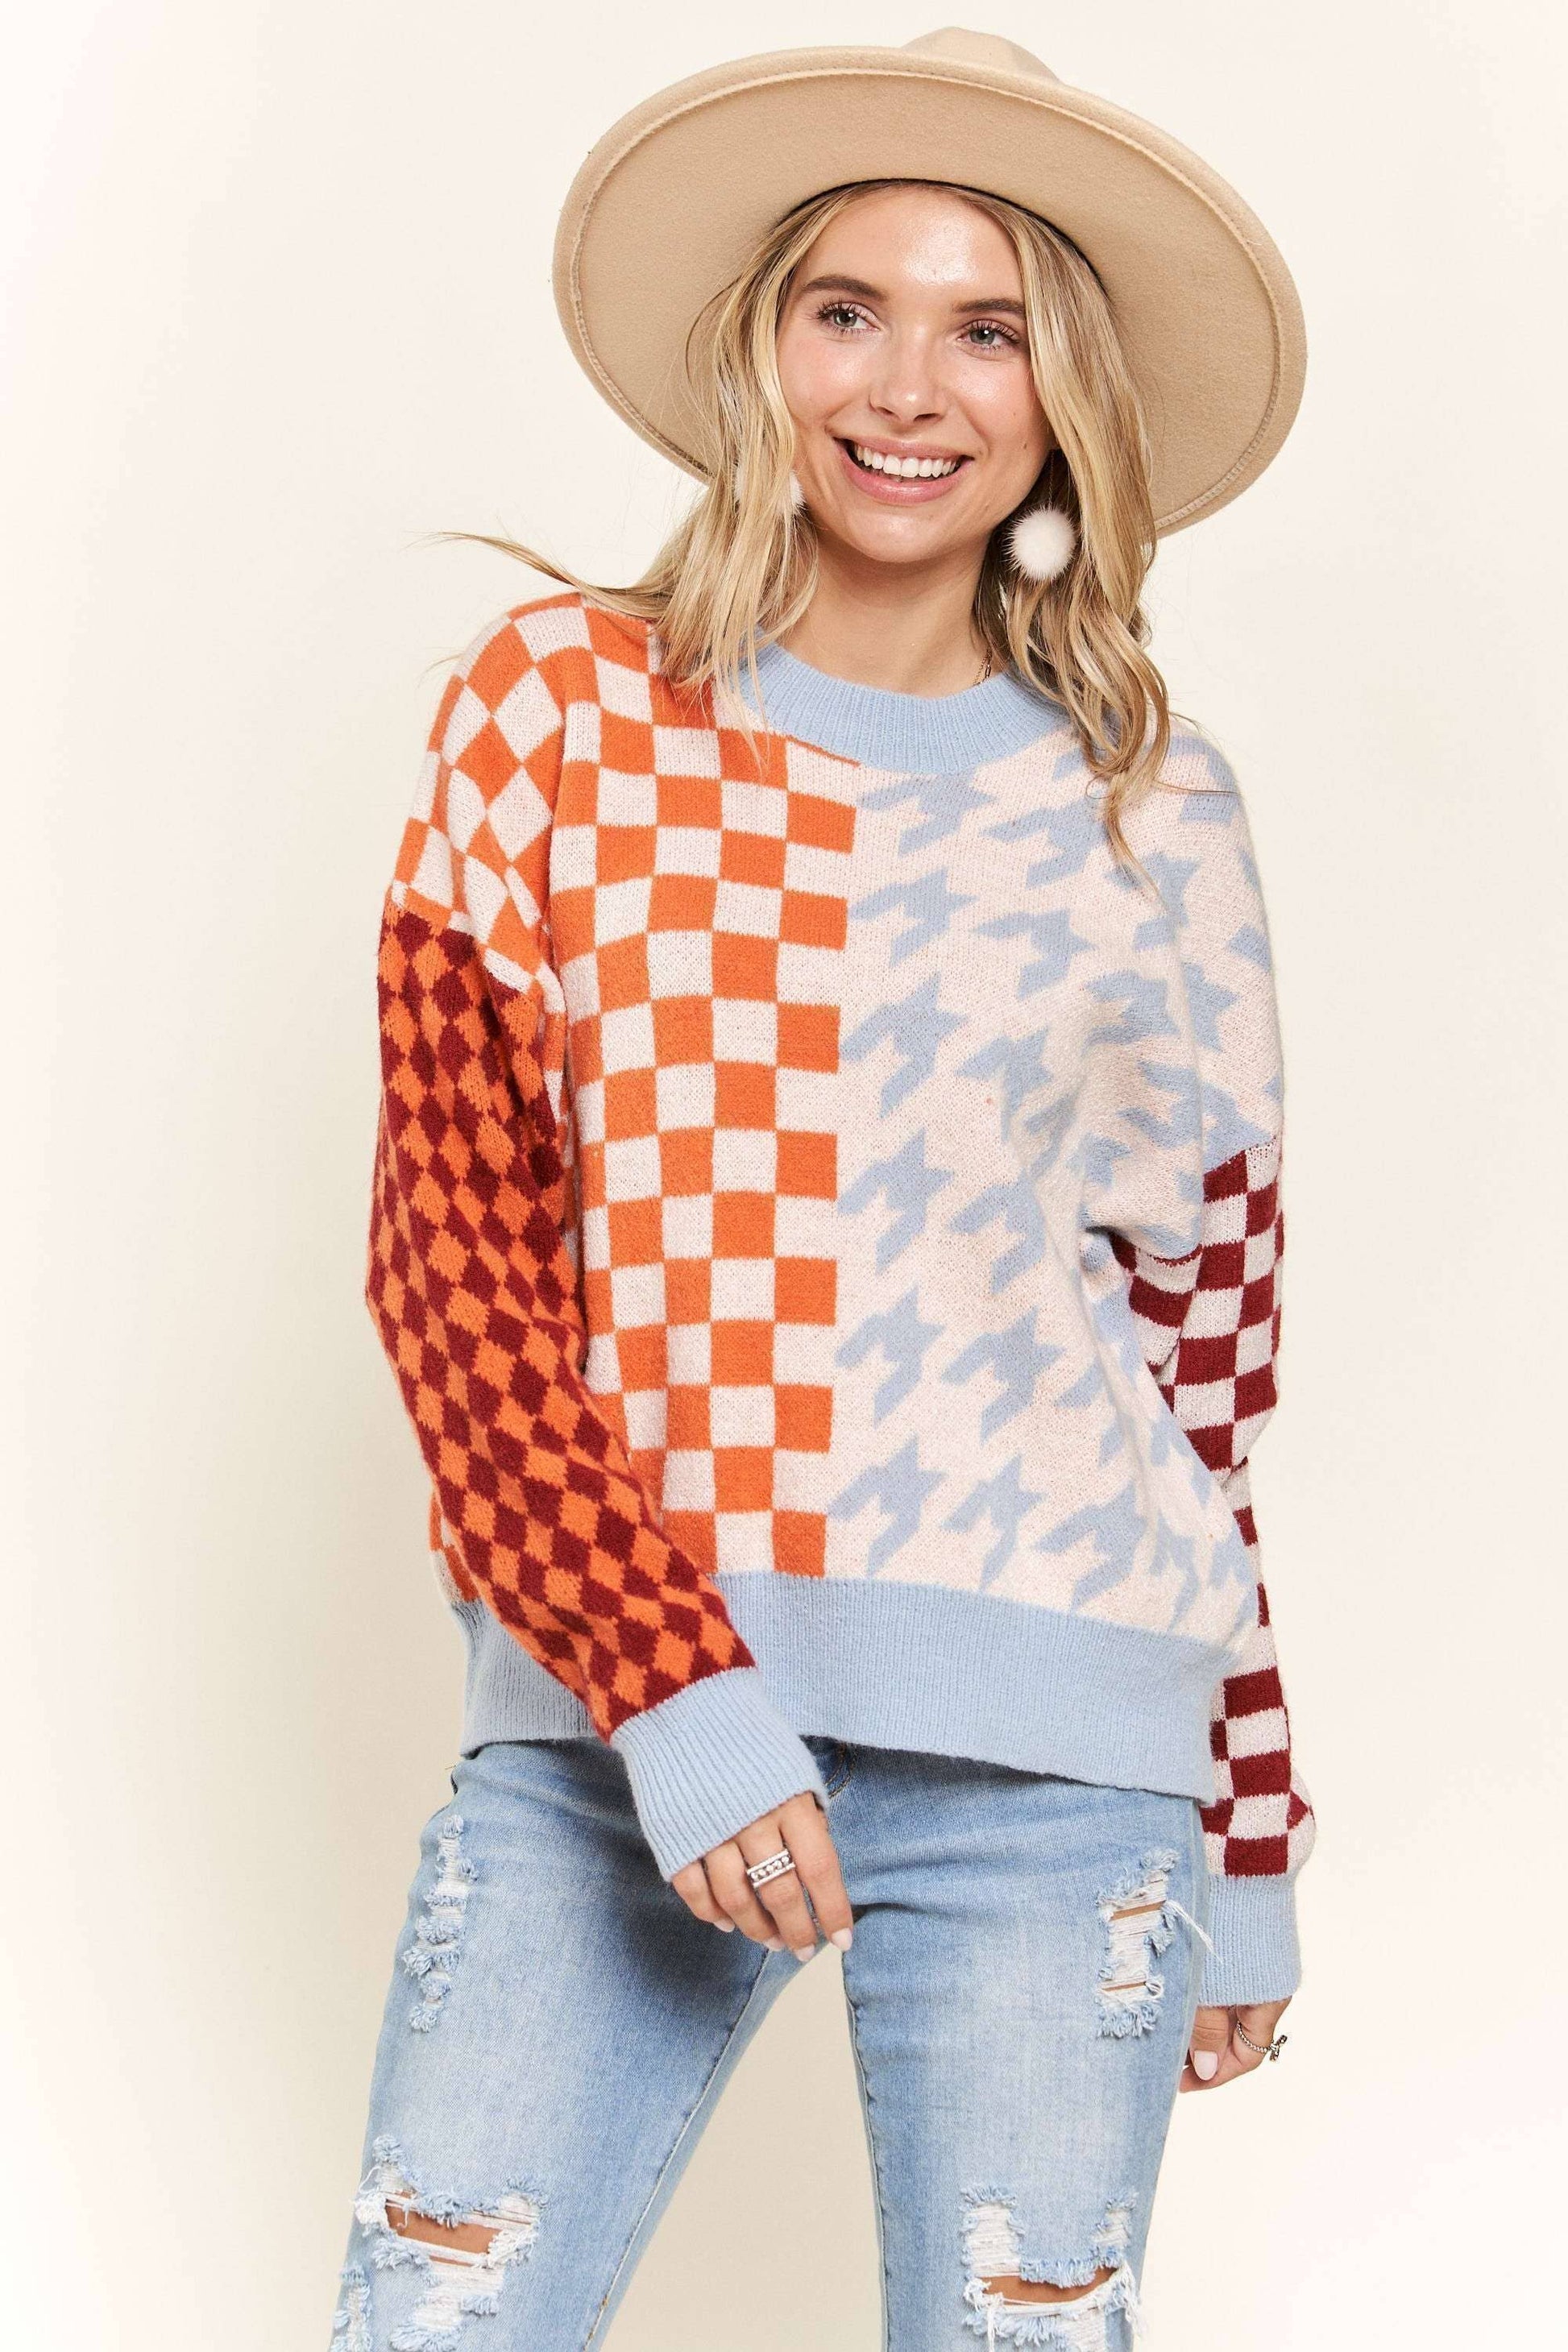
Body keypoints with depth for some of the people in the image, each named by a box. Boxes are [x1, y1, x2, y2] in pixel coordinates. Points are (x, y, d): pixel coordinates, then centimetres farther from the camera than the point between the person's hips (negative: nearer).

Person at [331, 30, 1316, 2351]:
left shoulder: (1153, 811, 8)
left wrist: (1248, 1852, 13)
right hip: (601, 1715, 0)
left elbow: (1203, 1337, 11)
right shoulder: (558, 702, 4)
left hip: (1045, 1755, 1)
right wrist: (667, 1692, -12)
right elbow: (453, 1244, -1)